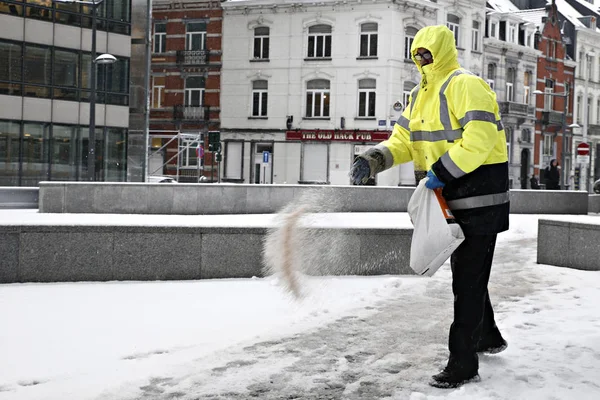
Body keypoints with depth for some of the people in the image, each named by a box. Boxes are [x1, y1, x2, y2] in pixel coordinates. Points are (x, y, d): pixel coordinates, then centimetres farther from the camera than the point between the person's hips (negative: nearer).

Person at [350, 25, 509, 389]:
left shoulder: (465, 85, -16)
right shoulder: (421, 95, 13)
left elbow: (479, 138, -27)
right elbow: (403, 141, 12)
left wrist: (441, 173, -26)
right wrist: (372, 161, -6)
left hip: (479, 197, -10)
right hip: (453, 199, 10)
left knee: (468, 280, -6)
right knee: (465, 273, 22)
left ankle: (463, 364, 0)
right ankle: (489, 337, 41)